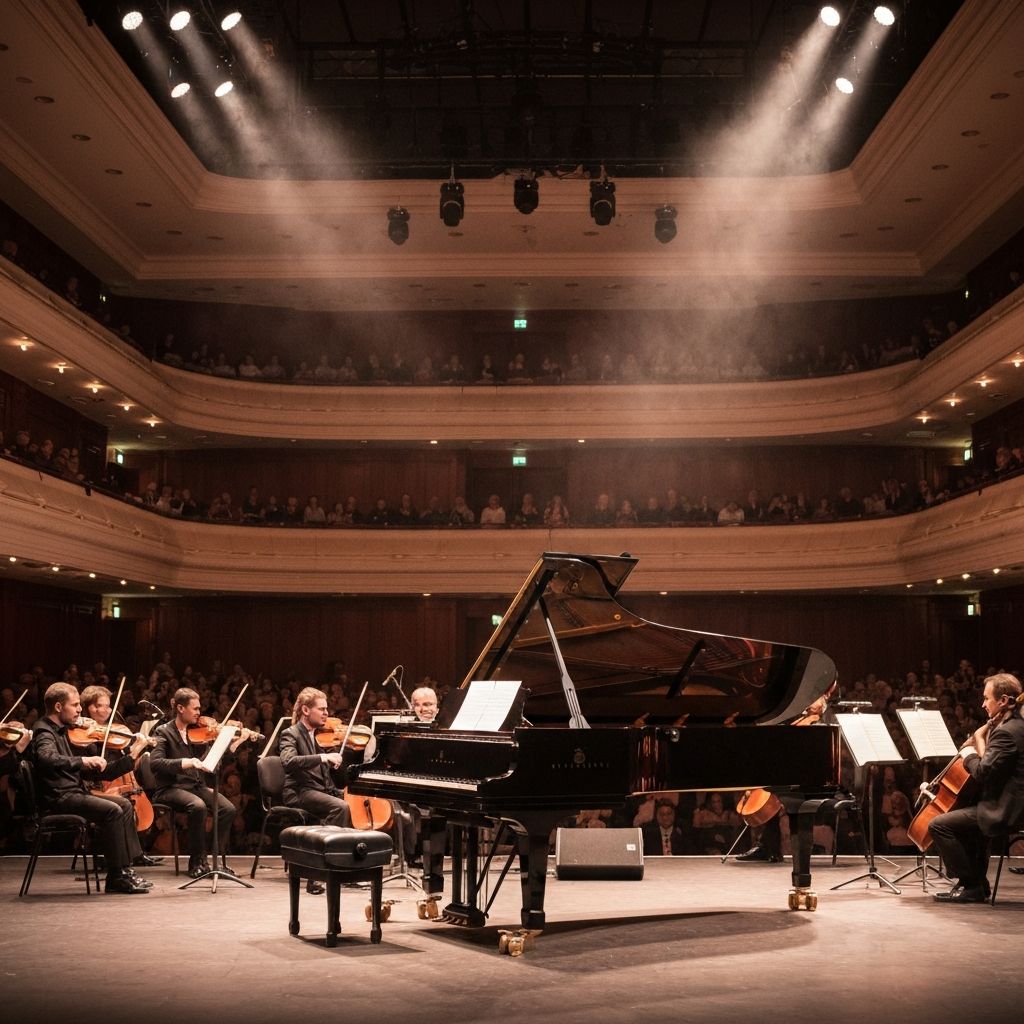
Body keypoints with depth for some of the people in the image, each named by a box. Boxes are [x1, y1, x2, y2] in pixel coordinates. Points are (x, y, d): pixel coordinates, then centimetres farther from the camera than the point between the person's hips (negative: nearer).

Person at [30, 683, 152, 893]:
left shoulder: (63, 732, 18)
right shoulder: (44, 732, -10)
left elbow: (91, 773, 16)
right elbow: (47, 759, -36)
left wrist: (130, 759, 8)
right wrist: (84, 761, -40)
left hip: (75, 792, 10)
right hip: (57, 798, -10)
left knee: (125, 805, 3)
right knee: (112, 811, -23)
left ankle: (125, 869, -1)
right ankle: (117, 876, -15)